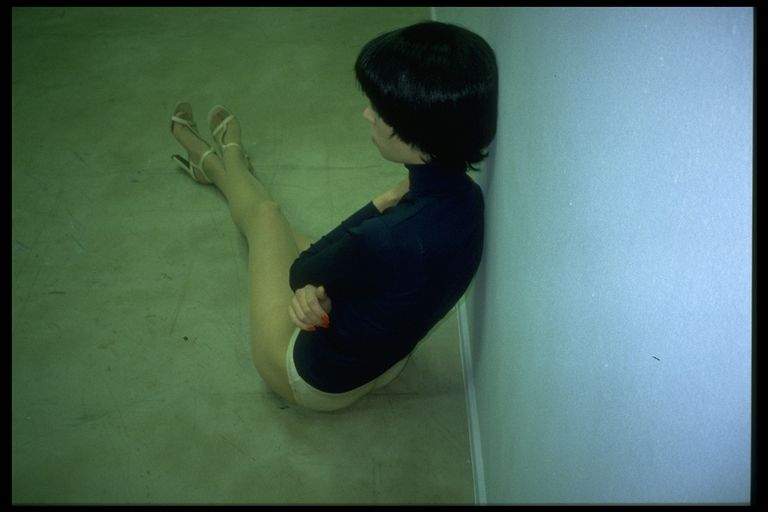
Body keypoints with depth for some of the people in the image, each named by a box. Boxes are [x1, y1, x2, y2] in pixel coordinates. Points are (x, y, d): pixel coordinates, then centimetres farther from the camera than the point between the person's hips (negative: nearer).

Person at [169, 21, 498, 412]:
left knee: (263, 212, 15)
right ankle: (214, 163, 56)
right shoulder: (463, 195, -18)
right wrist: (317, 285, -20)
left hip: (316, 380, -5)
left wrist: (377, 206, -17)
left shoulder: (385, 242, -43)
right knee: (276, 231, 23)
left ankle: (228, 157, 49)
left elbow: (301, 271, -20)